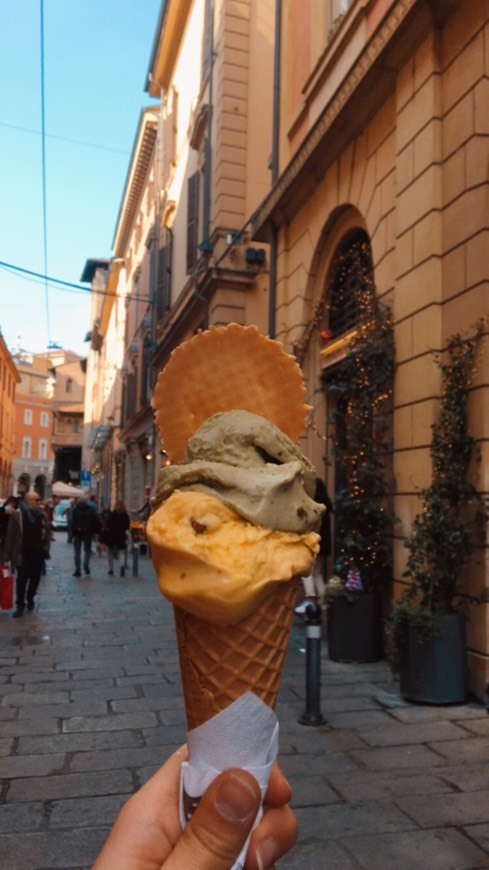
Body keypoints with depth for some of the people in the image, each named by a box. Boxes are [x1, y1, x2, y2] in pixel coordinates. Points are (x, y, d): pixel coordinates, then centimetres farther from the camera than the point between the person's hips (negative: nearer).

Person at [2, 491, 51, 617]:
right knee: (22, 580, -2)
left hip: (38, 552, 4)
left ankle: (30, 601, 29)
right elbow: (10, 535, -7)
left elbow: (48, 532, 13)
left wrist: (46, 548, 4)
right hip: (23, 553, -4)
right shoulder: (17, 515, -7)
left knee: (35, 579, 12)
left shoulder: (42, 515, 5)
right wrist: (7, 554, -8)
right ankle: (20, 606, 7)